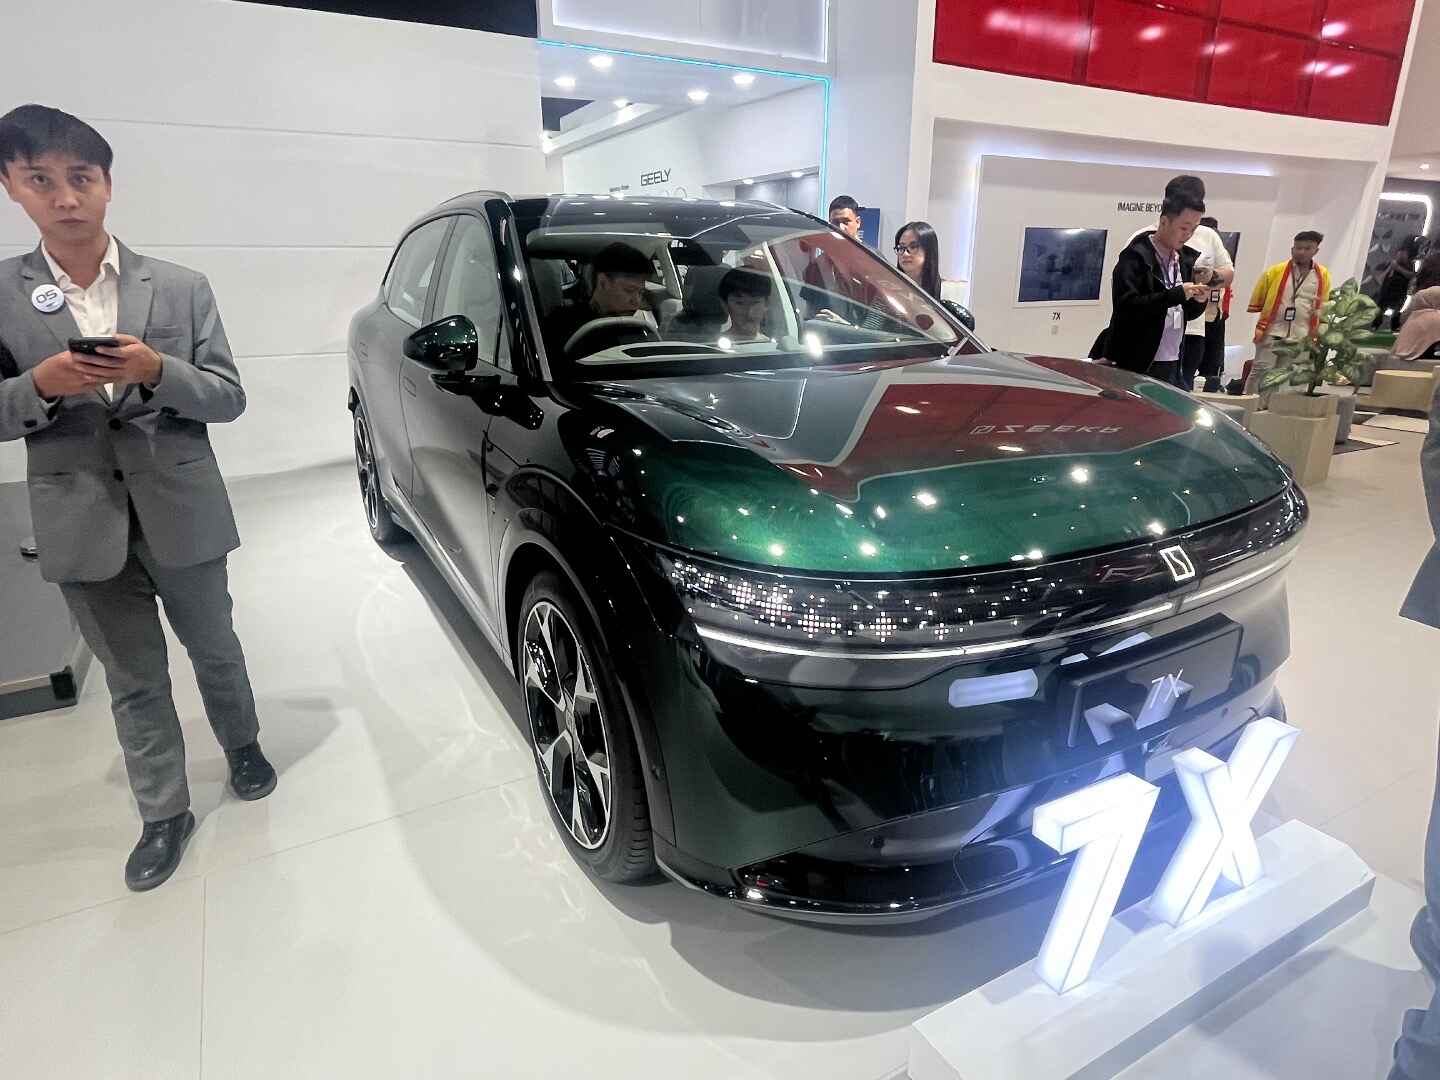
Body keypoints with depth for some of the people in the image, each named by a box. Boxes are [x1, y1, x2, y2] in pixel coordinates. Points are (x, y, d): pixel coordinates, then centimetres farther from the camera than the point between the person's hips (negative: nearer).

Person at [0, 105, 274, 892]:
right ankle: (164, 816, 27)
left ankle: (243, 746, 43)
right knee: (133, 684, 12)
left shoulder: (181, 288, -1)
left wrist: (157, 371, -21)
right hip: (85, 527, 1)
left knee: (216, 652, 18)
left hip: (182, 515, 0)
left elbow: (229, 398, -3)